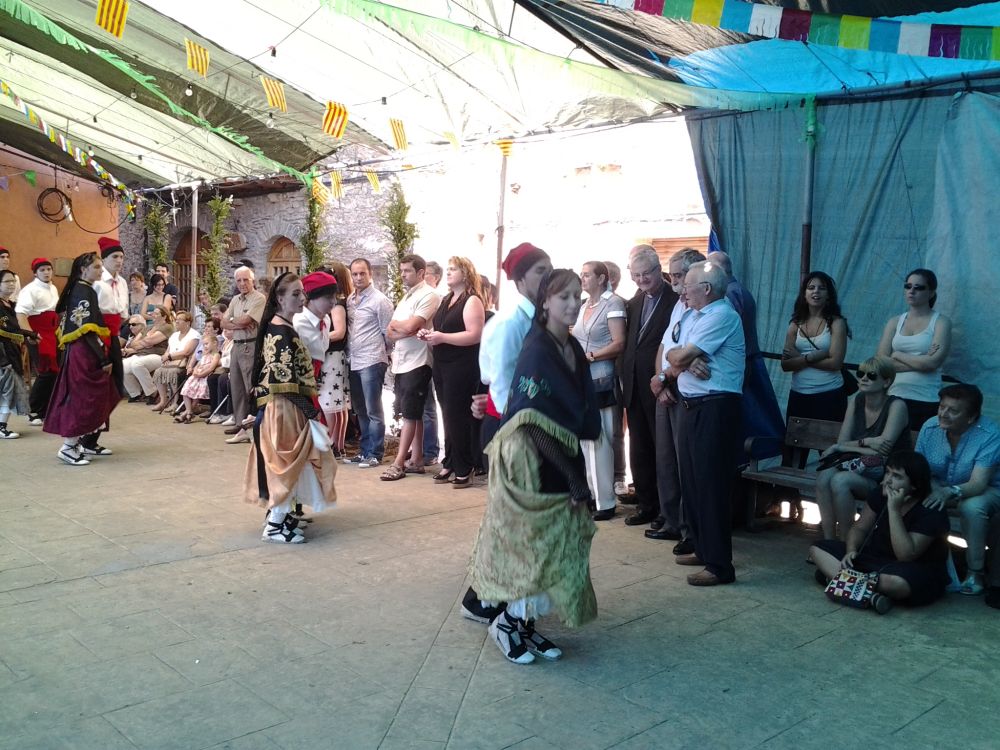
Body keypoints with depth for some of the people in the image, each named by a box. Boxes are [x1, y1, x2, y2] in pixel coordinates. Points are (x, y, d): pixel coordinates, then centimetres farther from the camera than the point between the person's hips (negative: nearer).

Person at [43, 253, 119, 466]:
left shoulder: (78, 290, 16)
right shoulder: (85, 292, -13)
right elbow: (88, 330, -20)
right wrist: (104, 359, -18)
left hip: (80, 352, 10)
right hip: (85, 354, -10)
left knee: (92, 398, 13)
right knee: (84, 399, -5)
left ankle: (85, 442, 19)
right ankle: (68, 448, -2)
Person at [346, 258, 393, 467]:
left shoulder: (379, 300, -8)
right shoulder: (349, 300, 12)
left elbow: (388, 332, -5)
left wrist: (381, 353, 5)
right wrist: (349, 351, 10)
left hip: (371, 362, -7)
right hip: (353, 362, 7)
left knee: (373, 410, -2)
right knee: (360, 410, 15)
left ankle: (375, 453, 6)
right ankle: (364, 450, 25)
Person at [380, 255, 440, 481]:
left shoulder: (428, 296, -10)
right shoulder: (405, 298, 17)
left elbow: (410, 327, -20)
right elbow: (390, 333, 9)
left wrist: (395, 324, 0)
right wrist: (406, 330, -11)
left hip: (417, 362, -8)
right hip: (401, 362, 9)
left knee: (410, 414, -5)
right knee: (412, 414, 11)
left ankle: (399, 463, -4)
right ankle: (417, 459, 16)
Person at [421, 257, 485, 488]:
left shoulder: (472, 301, -10)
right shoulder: (446, 300, 18)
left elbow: (475, 335, -21)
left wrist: (442, 337, -21)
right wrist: (428, 334, 7)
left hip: (462, 367, -8)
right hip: (442, 365, 8)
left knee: (457, 416, -6)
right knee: (448, 416, 11)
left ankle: (464, 470, 2)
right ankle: (450, 464, 19)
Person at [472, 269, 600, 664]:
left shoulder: (574, 349, 7)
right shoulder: (537, 351, -18)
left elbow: (582, 415, 11)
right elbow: (533, 423, -21)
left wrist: (577, 475, 4)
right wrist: (575, 478, -17)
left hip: (562, 464, 8)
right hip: (535, 468, -8)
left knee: (557, 549, 12)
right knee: (536, 549, 0)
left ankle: (526, 623, 25)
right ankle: (506, 623, 19)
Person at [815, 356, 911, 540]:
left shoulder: (896, 406, -9)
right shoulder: (856, 402, 8)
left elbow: (883, 448, -17)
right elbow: (841, 442, 3)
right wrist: (866, 443, -16)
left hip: (888, 478, -5)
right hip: (860, 469, 5)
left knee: (840, 480, -31)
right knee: (824, 476, -26)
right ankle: (829, 540, -20)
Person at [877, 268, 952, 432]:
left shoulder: (940, 322, 0)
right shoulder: (894, 322, 10)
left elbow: (933, 363, -13)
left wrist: (897, 355, -2)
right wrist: (920, 362, -9)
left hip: (926, 402, -3)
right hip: (894, 398, 3)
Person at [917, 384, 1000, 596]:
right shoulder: (930, 427, -15)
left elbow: (977, 484, -35)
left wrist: (950, 492, -54)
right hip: (939, 487, 4)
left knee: (972, 507, -37)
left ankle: (975, 573, -16)